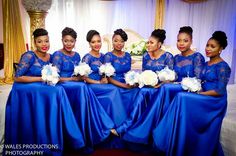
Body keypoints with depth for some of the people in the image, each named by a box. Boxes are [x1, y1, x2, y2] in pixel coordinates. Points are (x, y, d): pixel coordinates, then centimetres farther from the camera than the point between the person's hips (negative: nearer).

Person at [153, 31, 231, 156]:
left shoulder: (222, 66, -9)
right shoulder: (206, 64, 14)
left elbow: (220, 91, -16)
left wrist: (199, 94, -15)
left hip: (214, 102, -7)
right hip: (204, 99, 7)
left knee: (183, 97, -24)